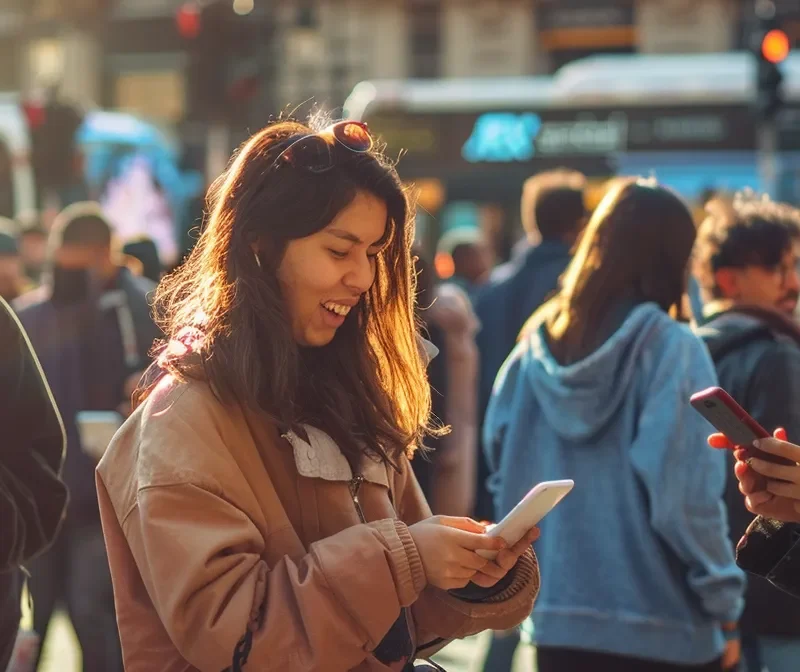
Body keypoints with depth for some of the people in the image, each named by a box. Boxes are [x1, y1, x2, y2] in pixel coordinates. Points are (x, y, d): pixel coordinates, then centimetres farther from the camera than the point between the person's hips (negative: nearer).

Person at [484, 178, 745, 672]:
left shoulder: (535, 348, 3)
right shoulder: (672, 349, -12)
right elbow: (688, 498, -15)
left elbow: (503, 476, 7)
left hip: (557, 621, 5)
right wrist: (725, 607, -6)